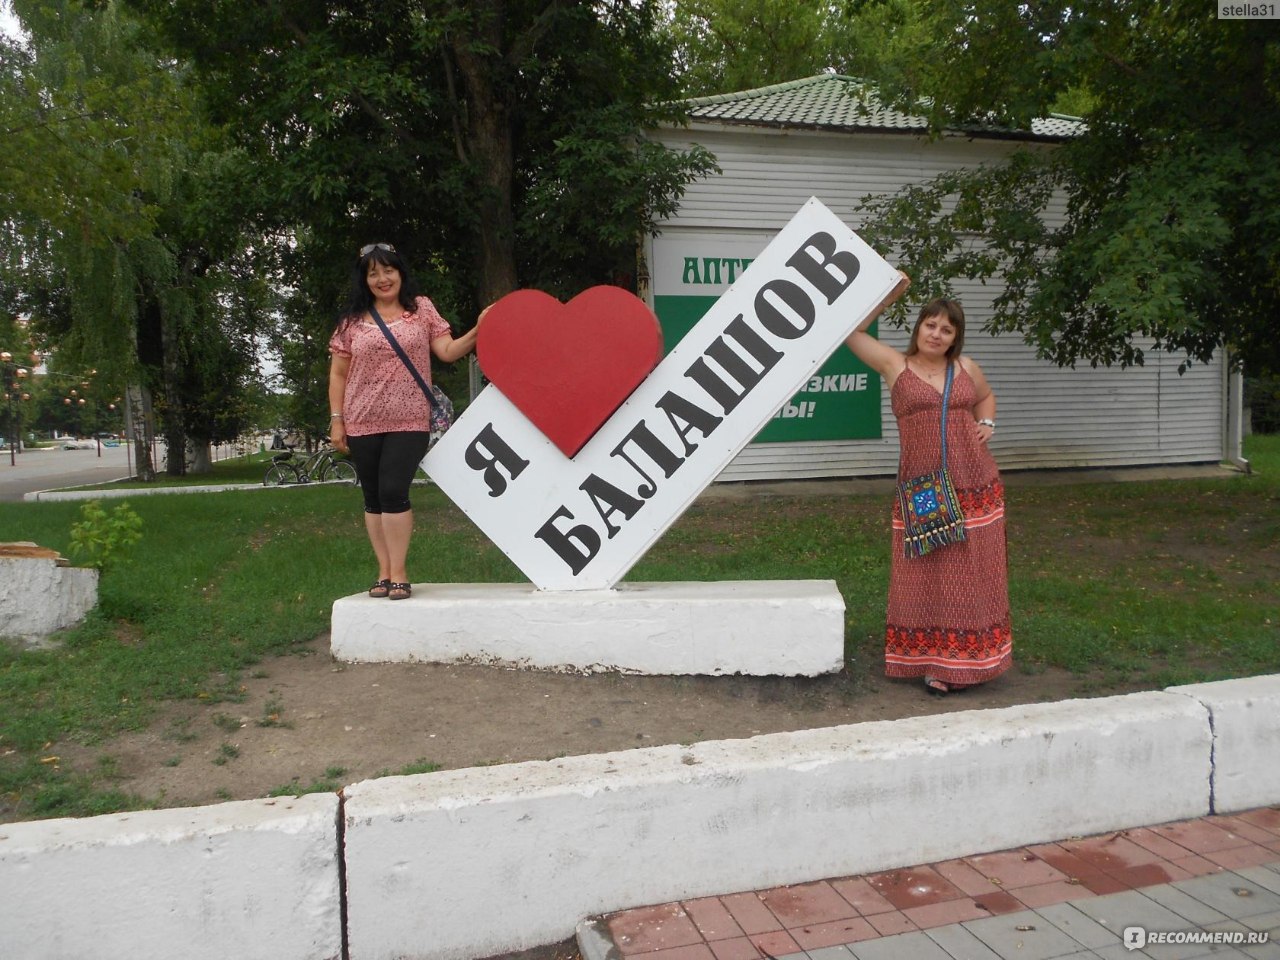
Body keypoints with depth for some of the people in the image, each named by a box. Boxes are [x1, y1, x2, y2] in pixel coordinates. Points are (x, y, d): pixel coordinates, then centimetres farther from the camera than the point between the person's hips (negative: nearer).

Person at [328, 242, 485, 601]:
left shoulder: (421, 308, 6)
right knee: (373, 498, 6)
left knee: (394, 491, -13)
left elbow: (447, 351, 1)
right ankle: (384, 571, 15)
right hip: (362, 423, 3)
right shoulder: (352, 320, 7)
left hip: (409, 421, -2)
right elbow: (338, 374, 9)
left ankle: (398, 573, -3)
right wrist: (336, 419, 3)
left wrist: (477, 332, -15)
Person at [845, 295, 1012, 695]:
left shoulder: (965, 367, 11)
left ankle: (969, 660, 23)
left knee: (971, 576, 8)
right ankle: (935, 663, 16)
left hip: (975, 489, 3)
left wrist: (987, 424, 10)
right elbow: (852, 332, -3)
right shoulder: (896, 365, 2)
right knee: (927, 577, 3)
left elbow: (985, 397, 30)